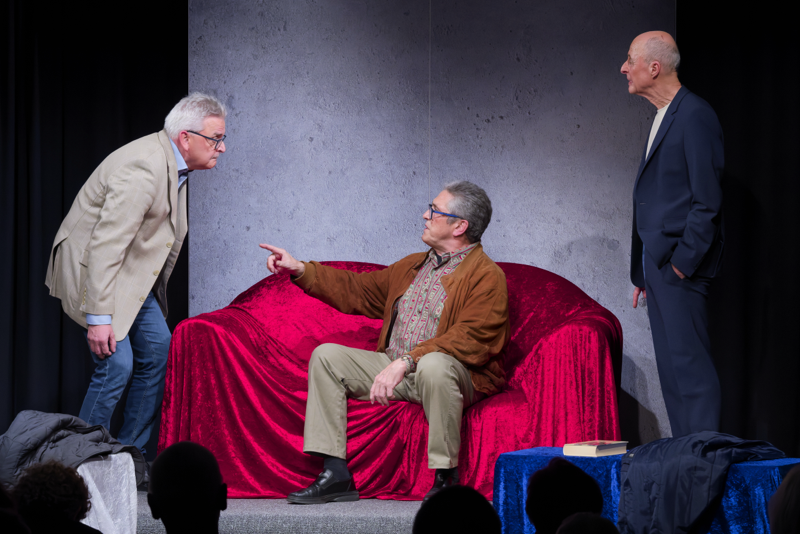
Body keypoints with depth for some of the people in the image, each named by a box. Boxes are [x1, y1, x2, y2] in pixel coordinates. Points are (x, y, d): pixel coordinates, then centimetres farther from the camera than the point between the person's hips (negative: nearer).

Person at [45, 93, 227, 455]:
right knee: (117, 363, -17)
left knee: (158, 351, 6)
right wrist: (98, 317, -30)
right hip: (91, 270, -10)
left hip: (133, 274, 10)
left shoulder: (173, 164, 3)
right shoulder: (144, 168, -28)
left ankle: (130, 453, 16)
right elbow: (106, 244, -30)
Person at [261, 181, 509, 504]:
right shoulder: (412, 266, 21)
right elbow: (360, 291, 25)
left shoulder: (486, 276, -8)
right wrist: (300, 270, 15)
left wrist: (406, 362, -30)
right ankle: (335, 475, -11)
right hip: (394, 366, 8)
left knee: (433, 364, -41)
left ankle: (446, 478, -27)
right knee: (326, 356, -4)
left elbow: (469, 339, -21)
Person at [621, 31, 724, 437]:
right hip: (657, 264, 10)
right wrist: (643, 271, 18)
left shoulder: (695, 116, -12)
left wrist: (683, 262, -17)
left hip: (680, 266, -10)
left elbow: (707, 201, -16)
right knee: (671, 368, 10)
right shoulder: (662, 117, 18)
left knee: (690, 364, -10)